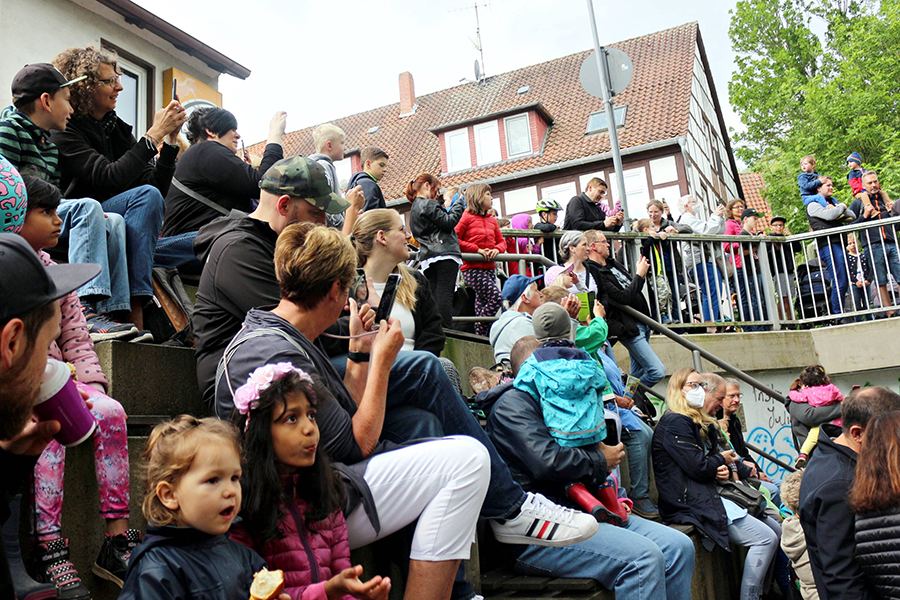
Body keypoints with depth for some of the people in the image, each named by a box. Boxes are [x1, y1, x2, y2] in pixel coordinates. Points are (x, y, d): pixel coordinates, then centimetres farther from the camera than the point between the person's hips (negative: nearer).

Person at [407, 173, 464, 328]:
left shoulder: (413, 209, 24)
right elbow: (448, 222, -11)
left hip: (427, 257, 9)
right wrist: (459, 205, 2)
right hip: (444, 254, -9)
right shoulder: (429, 204, -5)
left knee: (433, 294, 4)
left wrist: (447, 210, 24)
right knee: (445, 293, -13)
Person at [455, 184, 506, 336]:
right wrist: (477, 249, -13)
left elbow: (501, 241, 23)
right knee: (496, 297, -19)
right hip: (473, 268, -7)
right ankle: (480, 333, -10)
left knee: (482, 304, 6)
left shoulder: (492, 220, 18)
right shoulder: (467, 217, -2)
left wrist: (497, 249, -2)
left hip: (490, 268, 7)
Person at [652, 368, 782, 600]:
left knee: (776, 530, 8)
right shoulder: (675, 422, -14)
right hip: (691, 502, -11)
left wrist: (726, 468, 4)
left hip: (709, 495, 11)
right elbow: (698, 467, -19)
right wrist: (722, 459, 1)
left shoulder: (701, 424, 20)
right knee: (765, 538, -16)